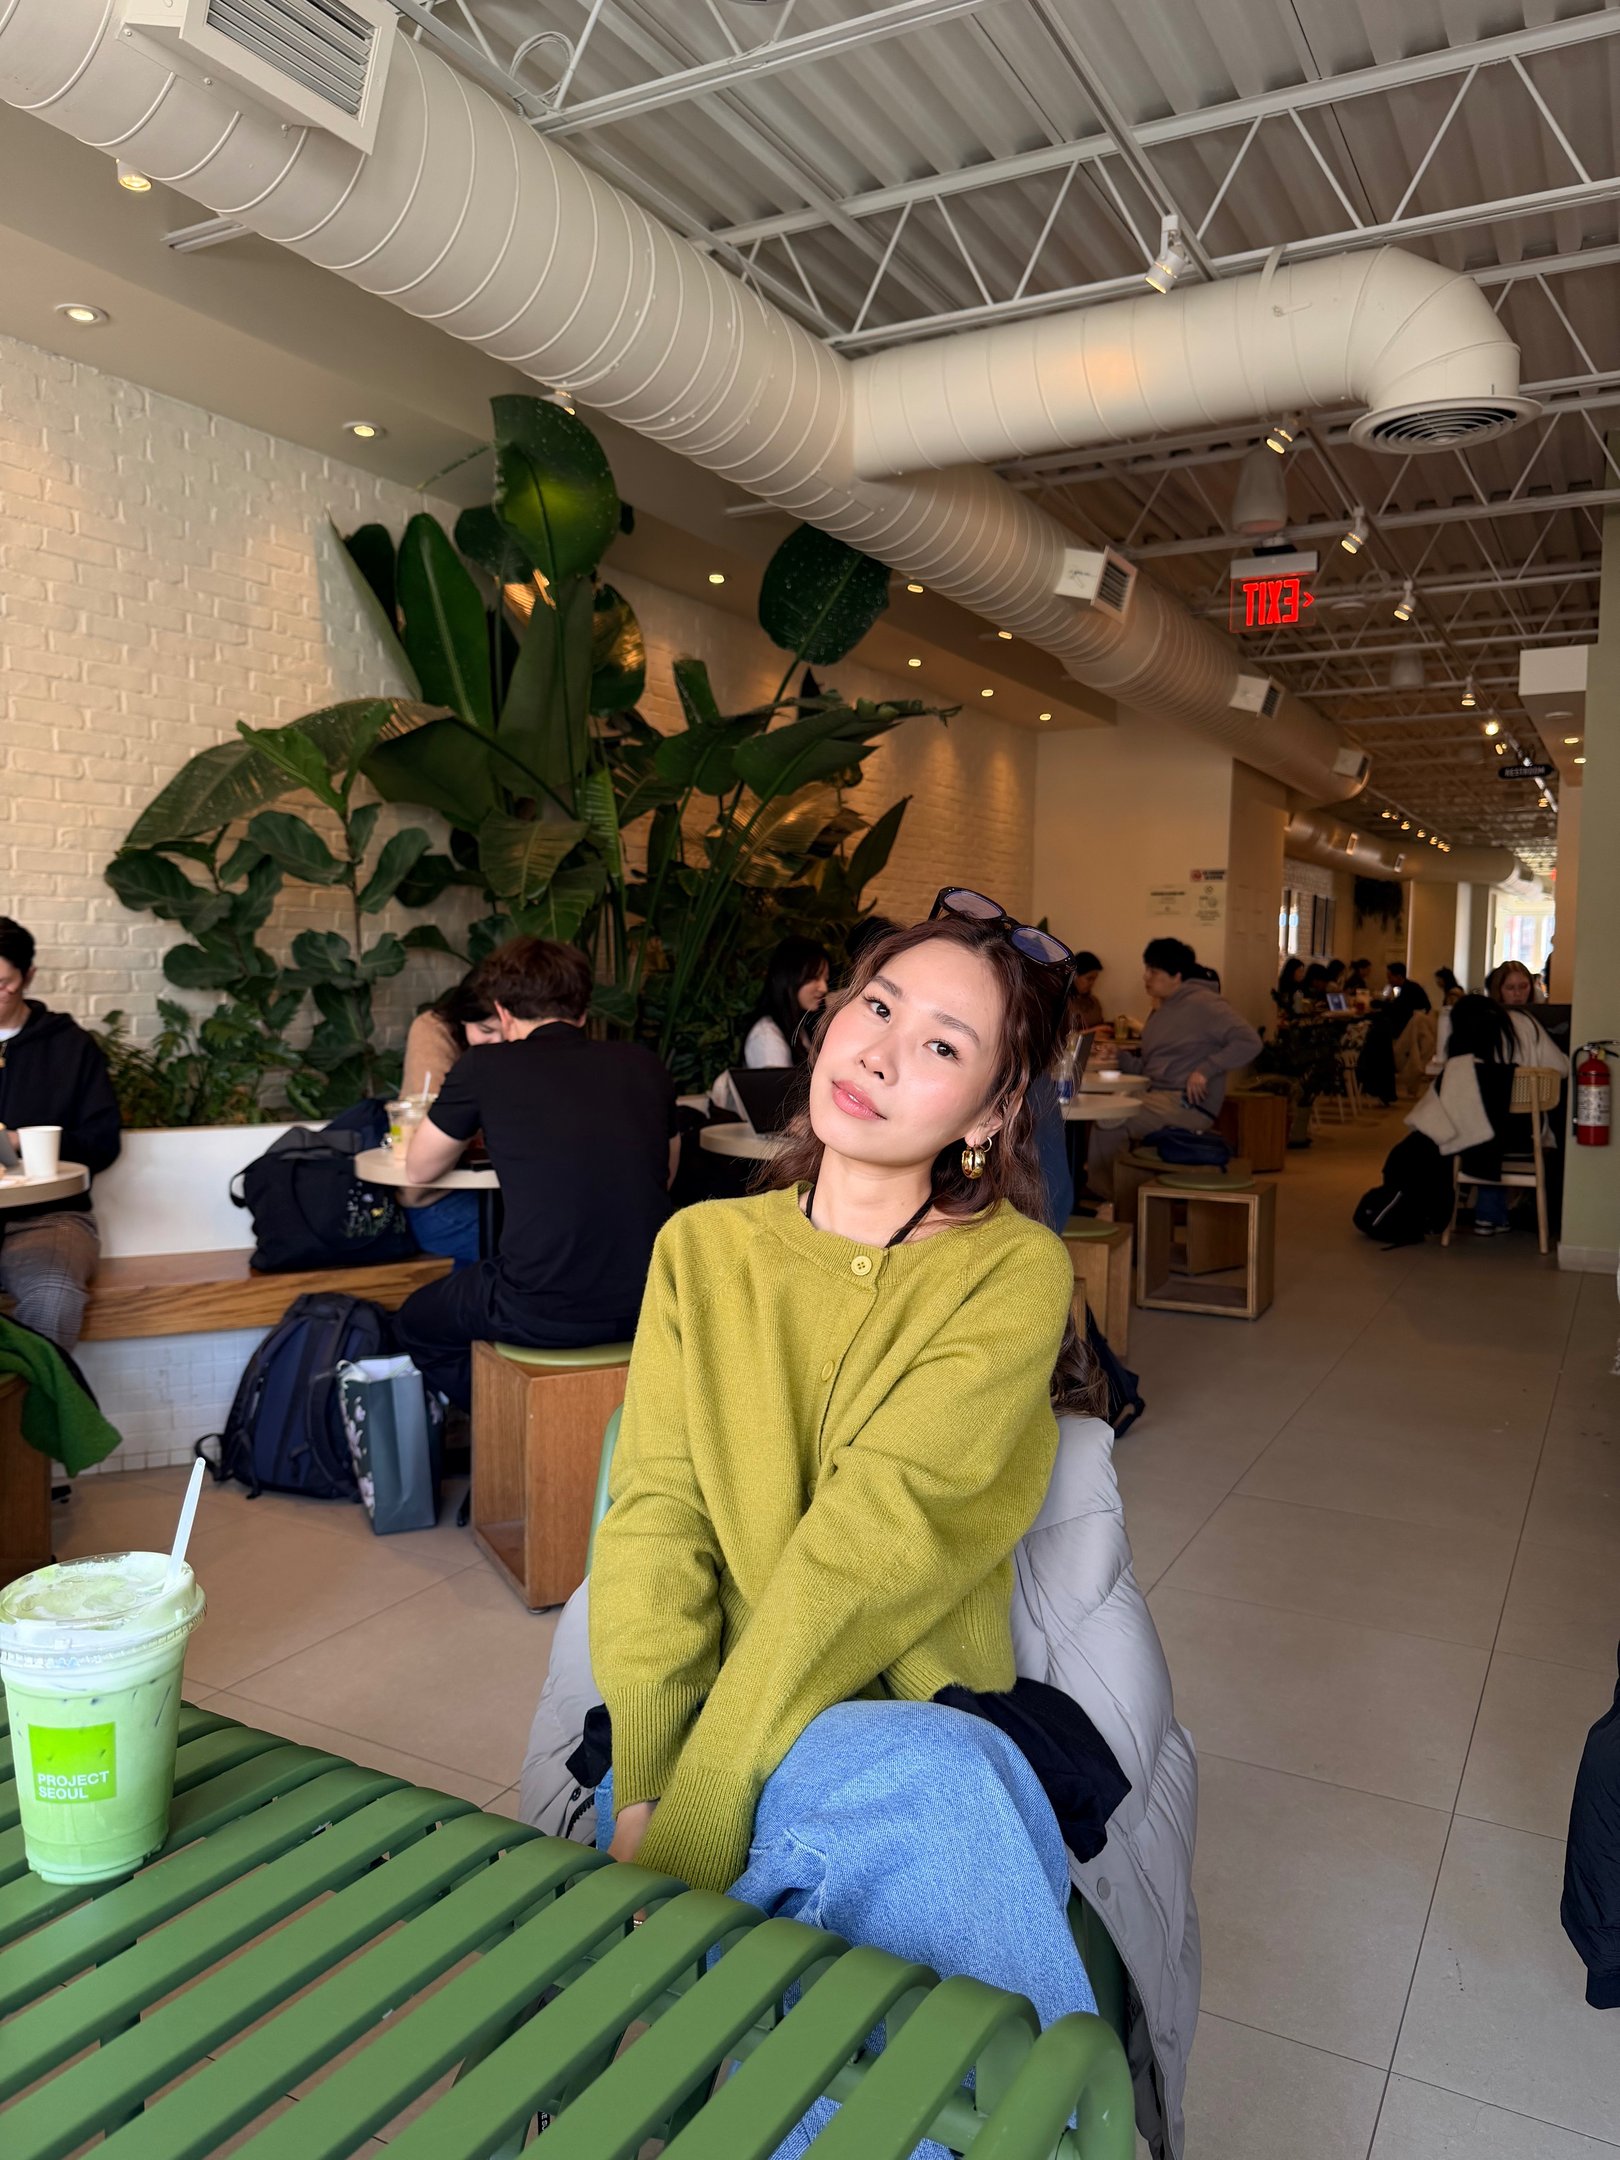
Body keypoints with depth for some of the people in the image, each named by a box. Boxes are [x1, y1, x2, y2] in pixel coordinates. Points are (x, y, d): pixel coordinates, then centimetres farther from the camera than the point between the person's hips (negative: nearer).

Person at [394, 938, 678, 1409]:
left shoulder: (484, 1067, -4)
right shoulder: (642, 1064, 6)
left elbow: (419, 1170, 12)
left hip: (544, 1317, -5)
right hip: (648, 1307, 5)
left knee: (414, 1324, 28)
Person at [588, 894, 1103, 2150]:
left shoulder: (1016, 1273, -5)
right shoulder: (703, 1248, 7)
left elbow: (872, 1540, -17)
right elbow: (657, 1515, -3)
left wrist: (681, 1828, -21)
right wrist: (642, 1780, -16)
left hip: (916, 1721, -1)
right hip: (713, 1731, 2)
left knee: (924, 1780, -36)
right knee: (928, 1793, -32)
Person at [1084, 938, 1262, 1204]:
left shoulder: (1202, 1003, -7)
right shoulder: (1161, 1010, 20)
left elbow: (1249, 1042, -16)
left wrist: (1206, 1070, -21)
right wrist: (1118, 1055, 0)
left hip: (1188, 1103, -9)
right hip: (1159, 1097, 9)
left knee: (1110, 1122, -21)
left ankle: (1102, 1195, -2)